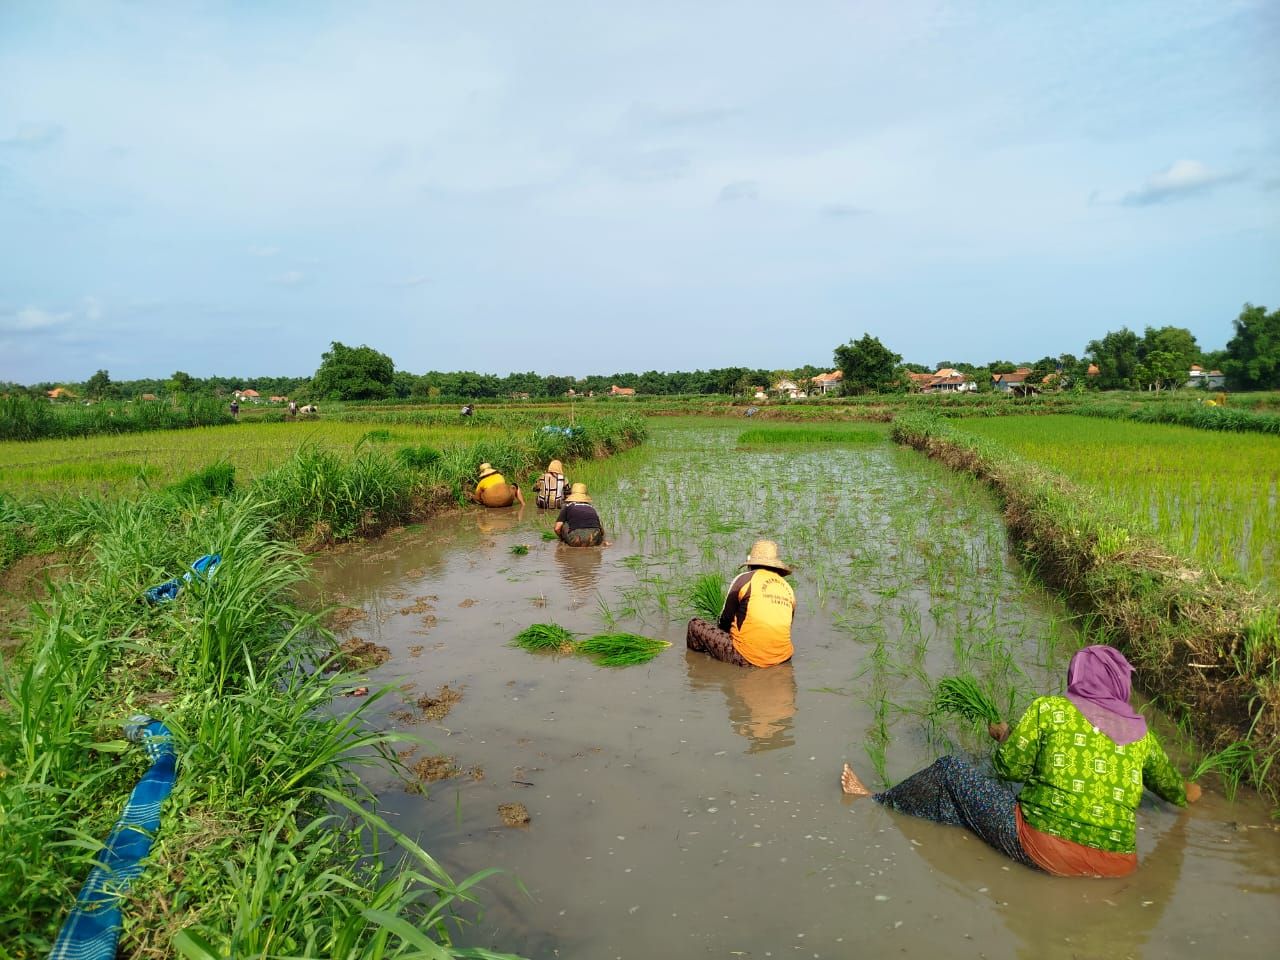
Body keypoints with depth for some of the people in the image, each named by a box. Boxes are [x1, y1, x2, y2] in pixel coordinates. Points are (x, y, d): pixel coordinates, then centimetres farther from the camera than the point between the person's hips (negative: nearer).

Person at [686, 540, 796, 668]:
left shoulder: (744, 579, -2)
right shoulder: (788, 588, 9)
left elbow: (725, 620, 5)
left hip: (746, 658, -5)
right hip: (782, 657, 5)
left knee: (695, 625, 8)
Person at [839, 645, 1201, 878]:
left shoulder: (1048, 709, -5)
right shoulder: (1140, 733, 9)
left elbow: (1009, 769, -2)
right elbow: (1173, 790, 26)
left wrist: (1005, 735, 19)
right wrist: (1188, 792, 49)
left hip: (1042, 850, -5)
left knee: (952, 769, 13)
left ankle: (877, 806, 27)